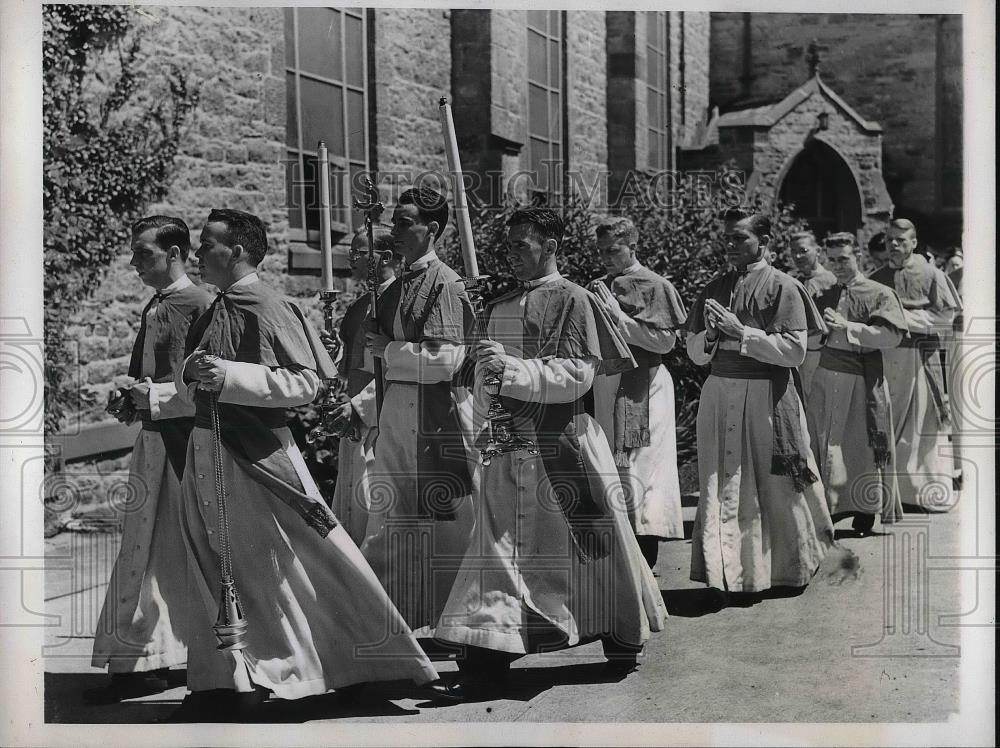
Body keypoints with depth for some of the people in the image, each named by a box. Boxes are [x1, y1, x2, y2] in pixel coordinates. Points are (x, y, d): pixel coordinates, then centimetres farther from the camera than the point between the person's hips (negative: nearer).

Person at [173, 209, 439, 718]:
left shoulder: (268, 309, -12)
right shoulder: (211, 315, 11)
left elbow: (307, 381, -17)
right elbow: (192, 387, 20)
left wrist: (230, 375, -23)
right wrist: (192, 375, -4)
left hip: (259, 453, -8)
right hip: (208, 449, 8)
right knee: (218, 569, 12)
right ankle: (229, 676, 23)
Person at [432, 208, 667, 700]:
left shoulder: (572, 300, -5)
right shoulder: (500, 307, 13)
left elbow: (578, 374, -13)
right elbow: (485, 376, 18)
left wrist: (512, 368, -22)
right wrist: (485, 421, 0)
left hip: (563, 444, -5)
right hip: (509, 445, 5)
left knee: (584, 543, 6)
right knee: (502, 547, 1)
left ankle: (622, 640, 26)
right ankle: (488, 660, 3)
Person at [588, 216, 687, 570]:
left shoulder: (653, 286, -6)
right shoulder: (601, 288, 13)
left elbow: (665, 341, -13)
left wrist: (618, 316, -14)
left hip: (640, 390, -6)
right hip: (604, 387, 7)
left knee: (638, 470, -7)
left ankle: (645, 555, -2)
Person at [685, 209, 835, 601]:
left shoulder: (782, 287, -3)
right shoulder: (714, 288, 11)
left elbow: (794, 350, -12)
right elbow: (694, 353, 12)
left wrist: (741, 333, -15)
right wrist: (710, 335, -9)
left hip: (768, 396, -4)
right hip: (720, 394, 4)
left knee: (777, 484, 5)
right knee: (725, 487, 2)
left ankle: (793, 566, 25)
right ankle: (735, 575, 9)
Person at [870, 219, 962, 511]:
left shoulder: (931, 275, -1)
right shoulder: (877, 278, 11)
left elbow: (947, 315, -5)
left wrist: (906, 317, -11)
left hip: (919, 357, -3)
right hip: (884, 357, 3)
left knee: (924, 421, 1)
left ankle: (933, 490, 8)